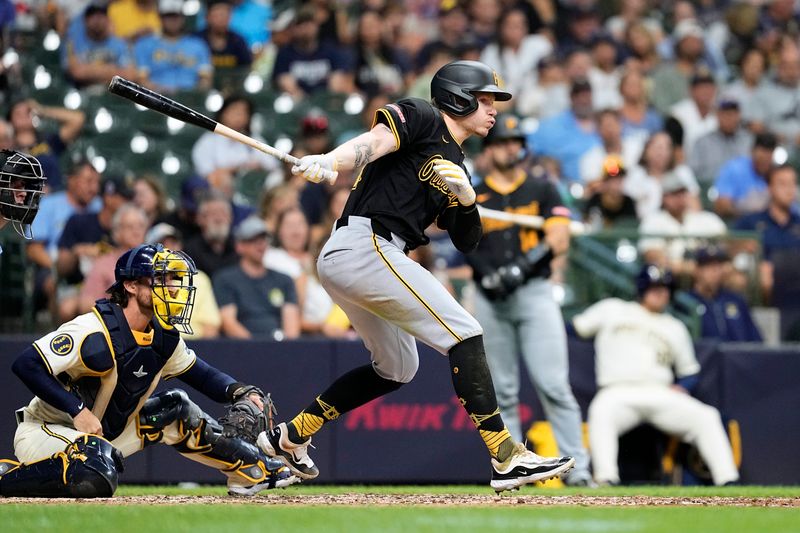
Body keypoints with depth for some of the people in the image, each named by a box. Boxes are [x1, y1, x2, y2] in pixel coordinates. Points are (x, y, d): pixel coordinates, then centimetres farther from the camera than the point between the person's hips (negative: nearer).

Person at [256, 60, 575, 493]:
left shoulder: (454, 167, 25)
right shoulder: (421, 119, 0)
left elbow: (466, 242, 21)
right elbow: (375, 142, -20)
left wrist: (467, 199, 0)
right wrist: (328, 163, -40)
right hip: (367, 245, -10)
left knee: (397, 368, 23)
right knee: (463, 335, -12)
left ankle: (289, 438, 27)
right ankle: (507, 460, -17)